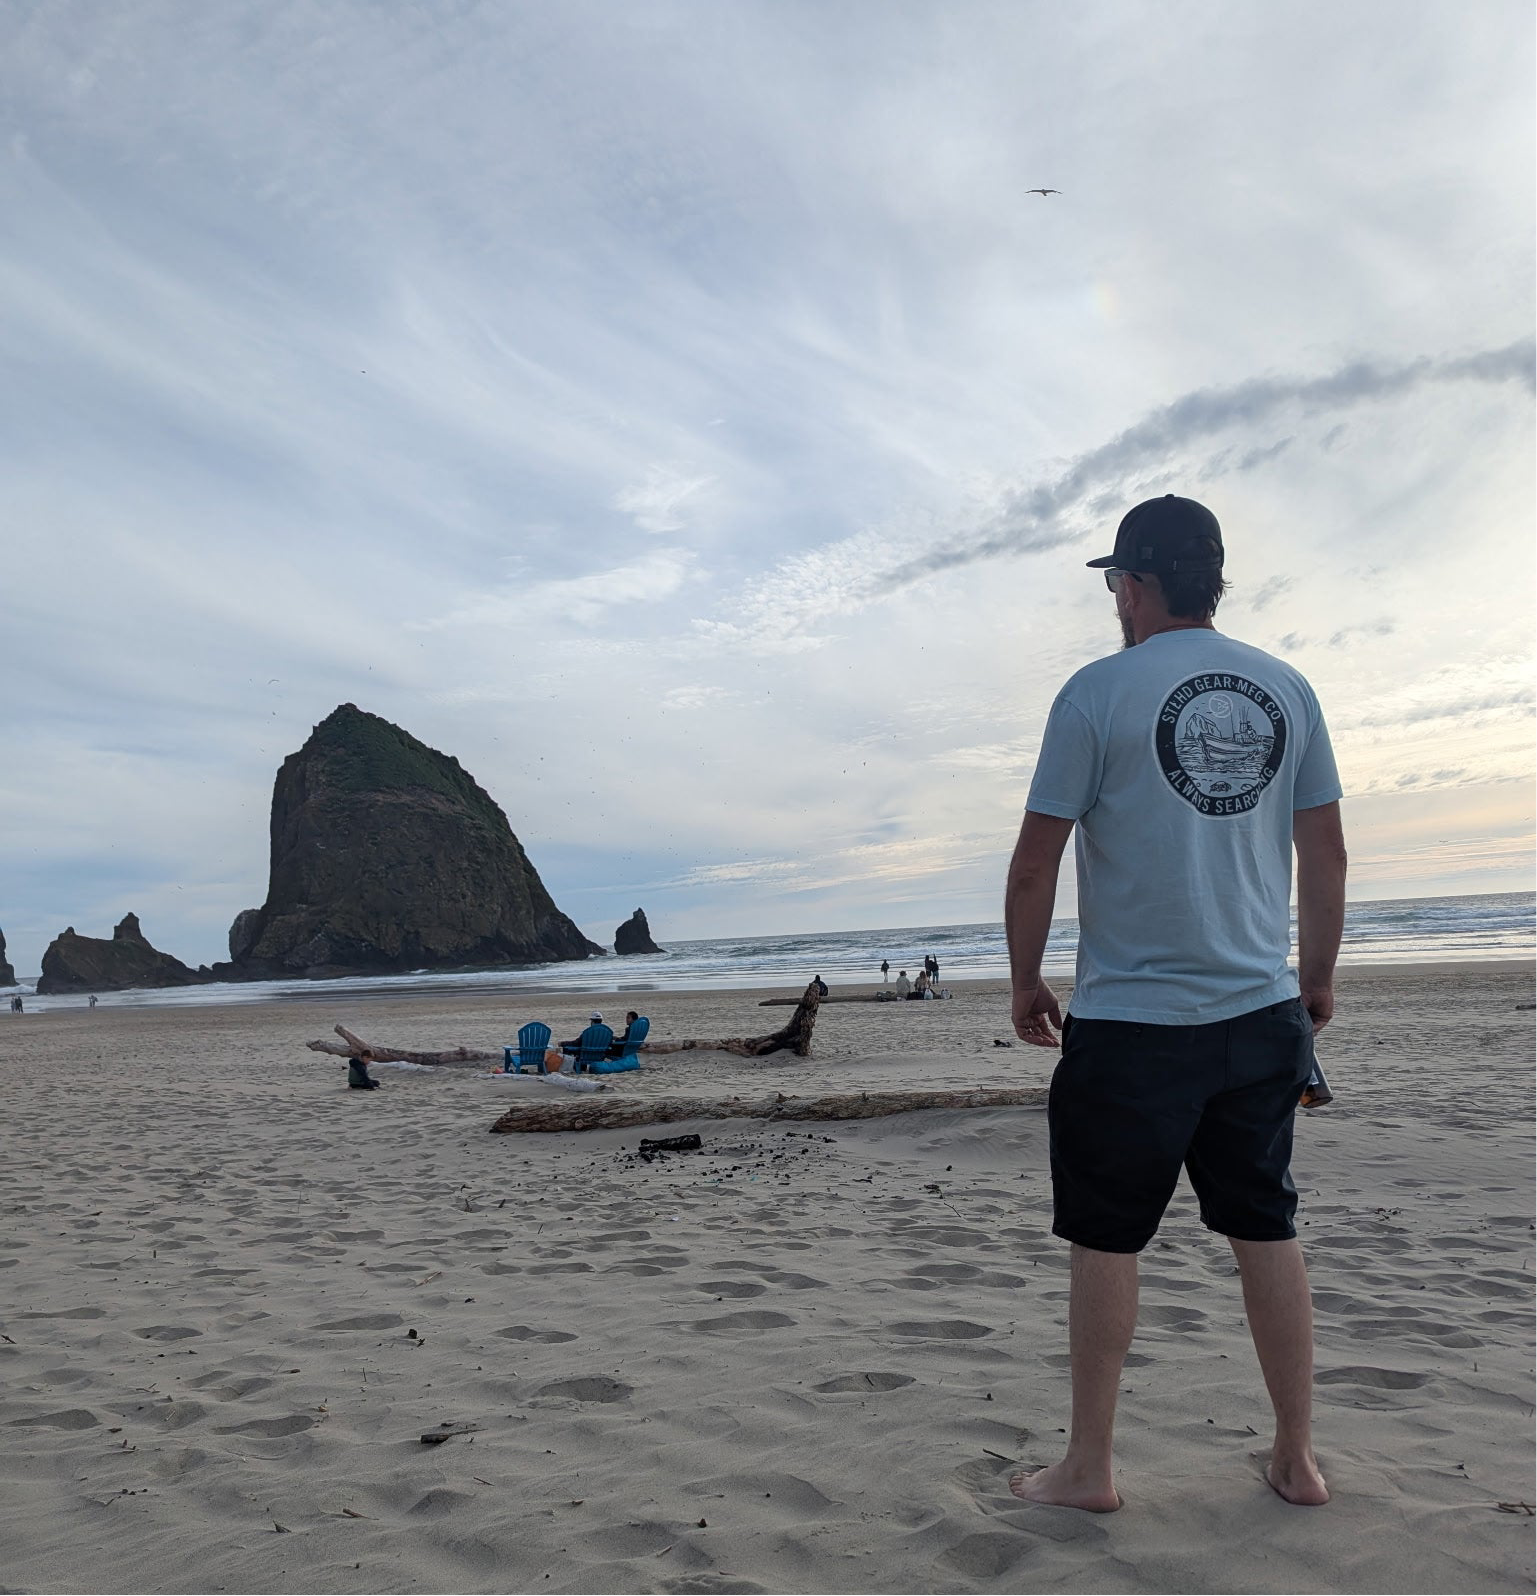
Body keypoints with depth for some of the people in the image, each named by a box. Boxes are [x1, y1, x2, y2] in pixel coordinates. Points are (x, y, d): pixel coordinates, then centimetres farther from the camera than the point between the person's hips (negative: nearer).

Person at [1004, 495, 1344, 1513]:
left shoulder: (1100, 692, -9)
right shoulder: (1287, 690, 6)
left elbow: (1036, 862, -8)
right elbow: (1326, 853, 10)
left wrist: (1026, 982, 4)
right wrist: (1319, 977, 21)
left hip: (1131, 1020, -5)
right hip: (1262, 1011, 5)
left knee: (1107, 1240, 7)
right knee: (1267, 1229, 16)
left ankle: (1090, 1467, 19)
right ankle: (1298, 1459, 27)